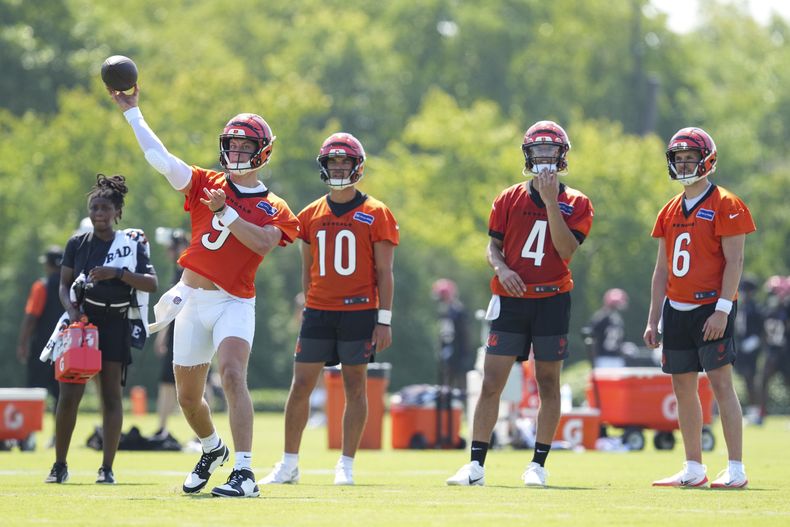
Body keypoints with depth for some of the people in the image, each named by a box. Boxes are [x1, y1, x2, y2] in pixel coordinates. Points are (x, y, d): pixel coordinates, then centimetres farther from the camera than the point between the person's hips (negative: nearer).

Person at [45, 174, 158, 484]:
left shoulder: (132, 245, 2)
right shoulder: (77, 243, 6)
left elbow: (152, 284, -8)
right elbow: (64, 284, 8)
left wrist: (117, 273, -21)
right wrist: (72, 311, -11)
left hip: (115, 325, -1)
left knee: (111, 395, -1)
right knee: (69, 394, -6)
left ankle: (107, 467, 4)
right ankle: (59, 465, 5)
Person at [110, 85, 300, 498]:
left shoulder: (273, 209, 4)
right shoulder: (206, 184, 9)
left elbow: (263, 243, -17)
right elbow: (159, 158, -1)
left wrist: (224, 212, -20)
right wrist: (132, 113, -3)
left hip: (233, 304, -4)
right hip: (192, 299, 4)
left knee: (232, 374, -28)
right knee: (187, 397, 12)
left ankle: (243, 472, -33)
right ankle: (212, 449, 43)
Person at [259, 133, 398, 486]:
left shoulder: (376, 215, -1)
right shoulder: (311, 215, 9)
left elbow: (384, 273, -2)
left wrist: (384, 321, -7)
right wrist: (306, 308, 12)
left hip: (359, 312, -3)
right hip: (318, 313, 3)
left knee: (355, 387, 2)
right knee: (301, 385, 0)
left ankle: (346, 466, 8)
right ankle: (289, 464, 7)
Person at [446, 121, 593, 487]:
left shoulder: (575, 204, 3)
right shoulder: (509, 199, 8)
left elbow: (566, 250, -12)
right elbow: (493, 246, 9)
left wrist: (551, 201, -15)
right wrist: (501, 268, -13)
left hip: (552, 301, -1)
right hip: (510, 301, 1)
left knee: (548, 383, 3)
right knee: (491, 382, -4)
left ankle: (538, 465, 11)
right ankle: (476, 465, -3)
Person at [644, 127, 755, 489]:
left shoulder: (725, 206, -6)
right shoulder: (671, 211, 15)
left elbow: (734, 262, -11)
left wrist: (722, 310, -19)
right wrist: (653, 320, 14)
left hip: (711, 308, -7)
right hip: (677, 309, 7)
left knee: (720, 382, -11)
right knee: (683, 387, 8)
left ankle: (736, 470, -10)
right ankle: (693, 469, 15)